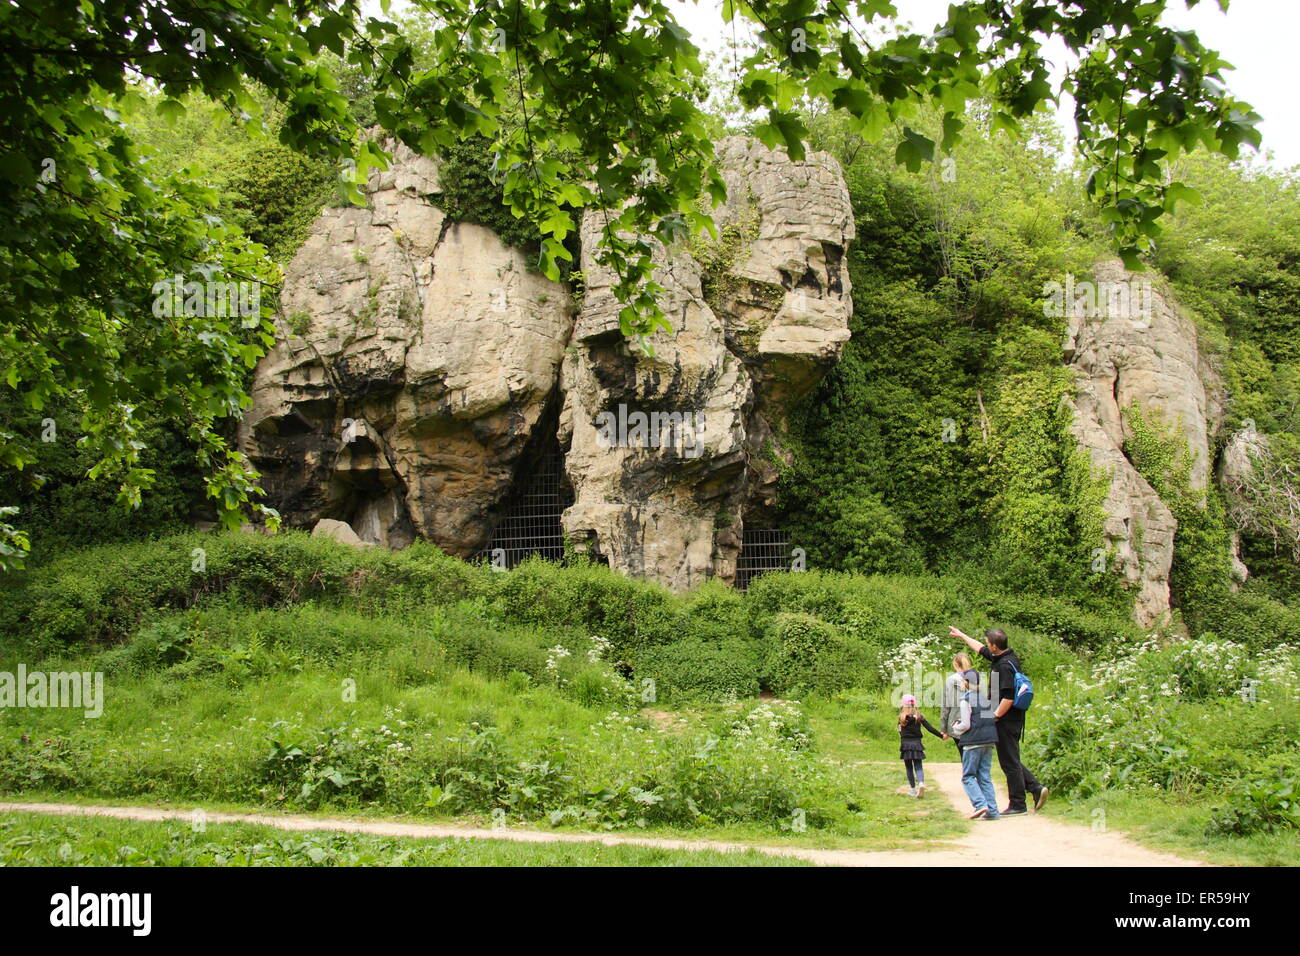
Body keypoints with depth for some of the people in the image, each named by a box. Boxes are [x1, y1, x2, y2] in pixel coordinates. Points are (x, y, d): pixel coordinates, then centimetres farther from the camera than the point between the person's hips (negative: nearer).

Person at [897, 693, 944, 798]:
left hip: (905, 744, -1)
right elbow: (929, 728, -3)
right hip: (917, 744, 1)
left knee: (909, 767, 10)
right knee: (918, 767, 3)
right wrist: (941, 735, 3)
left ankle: (913, 789, 12)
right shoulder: (918, 716, 0)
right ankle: (921, 783, -24)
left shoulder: (902, 716, -3)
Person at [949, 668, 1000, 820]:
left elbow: (966, 725, -13)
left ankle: (980, 804, -16)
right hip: (989, 742, 6)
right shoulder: (986, 698, 12)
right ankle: (992, 810, 2)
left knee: (968, 776, 1)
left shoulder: (965, 700, -9)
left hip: (973, 743, -6)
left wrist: (956, 728, 8)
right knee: (985, 777, 9)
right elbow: (991, 720, 15)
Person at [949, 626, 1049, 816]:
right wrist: (961, 635, 38)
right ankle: (1036, 787, 11)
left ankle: (1018, 805, 3)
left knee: (1010, 761, -3)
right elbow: (980, 649, 29)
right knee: (1010, 760, 16)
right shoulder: (1001, 657, 10)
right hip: (1010, 720, 10)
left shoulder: (1005, 665, -21)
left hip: (1007, 720, -10)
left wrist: (995, 716, -16)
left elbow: (1008, 697, -26)